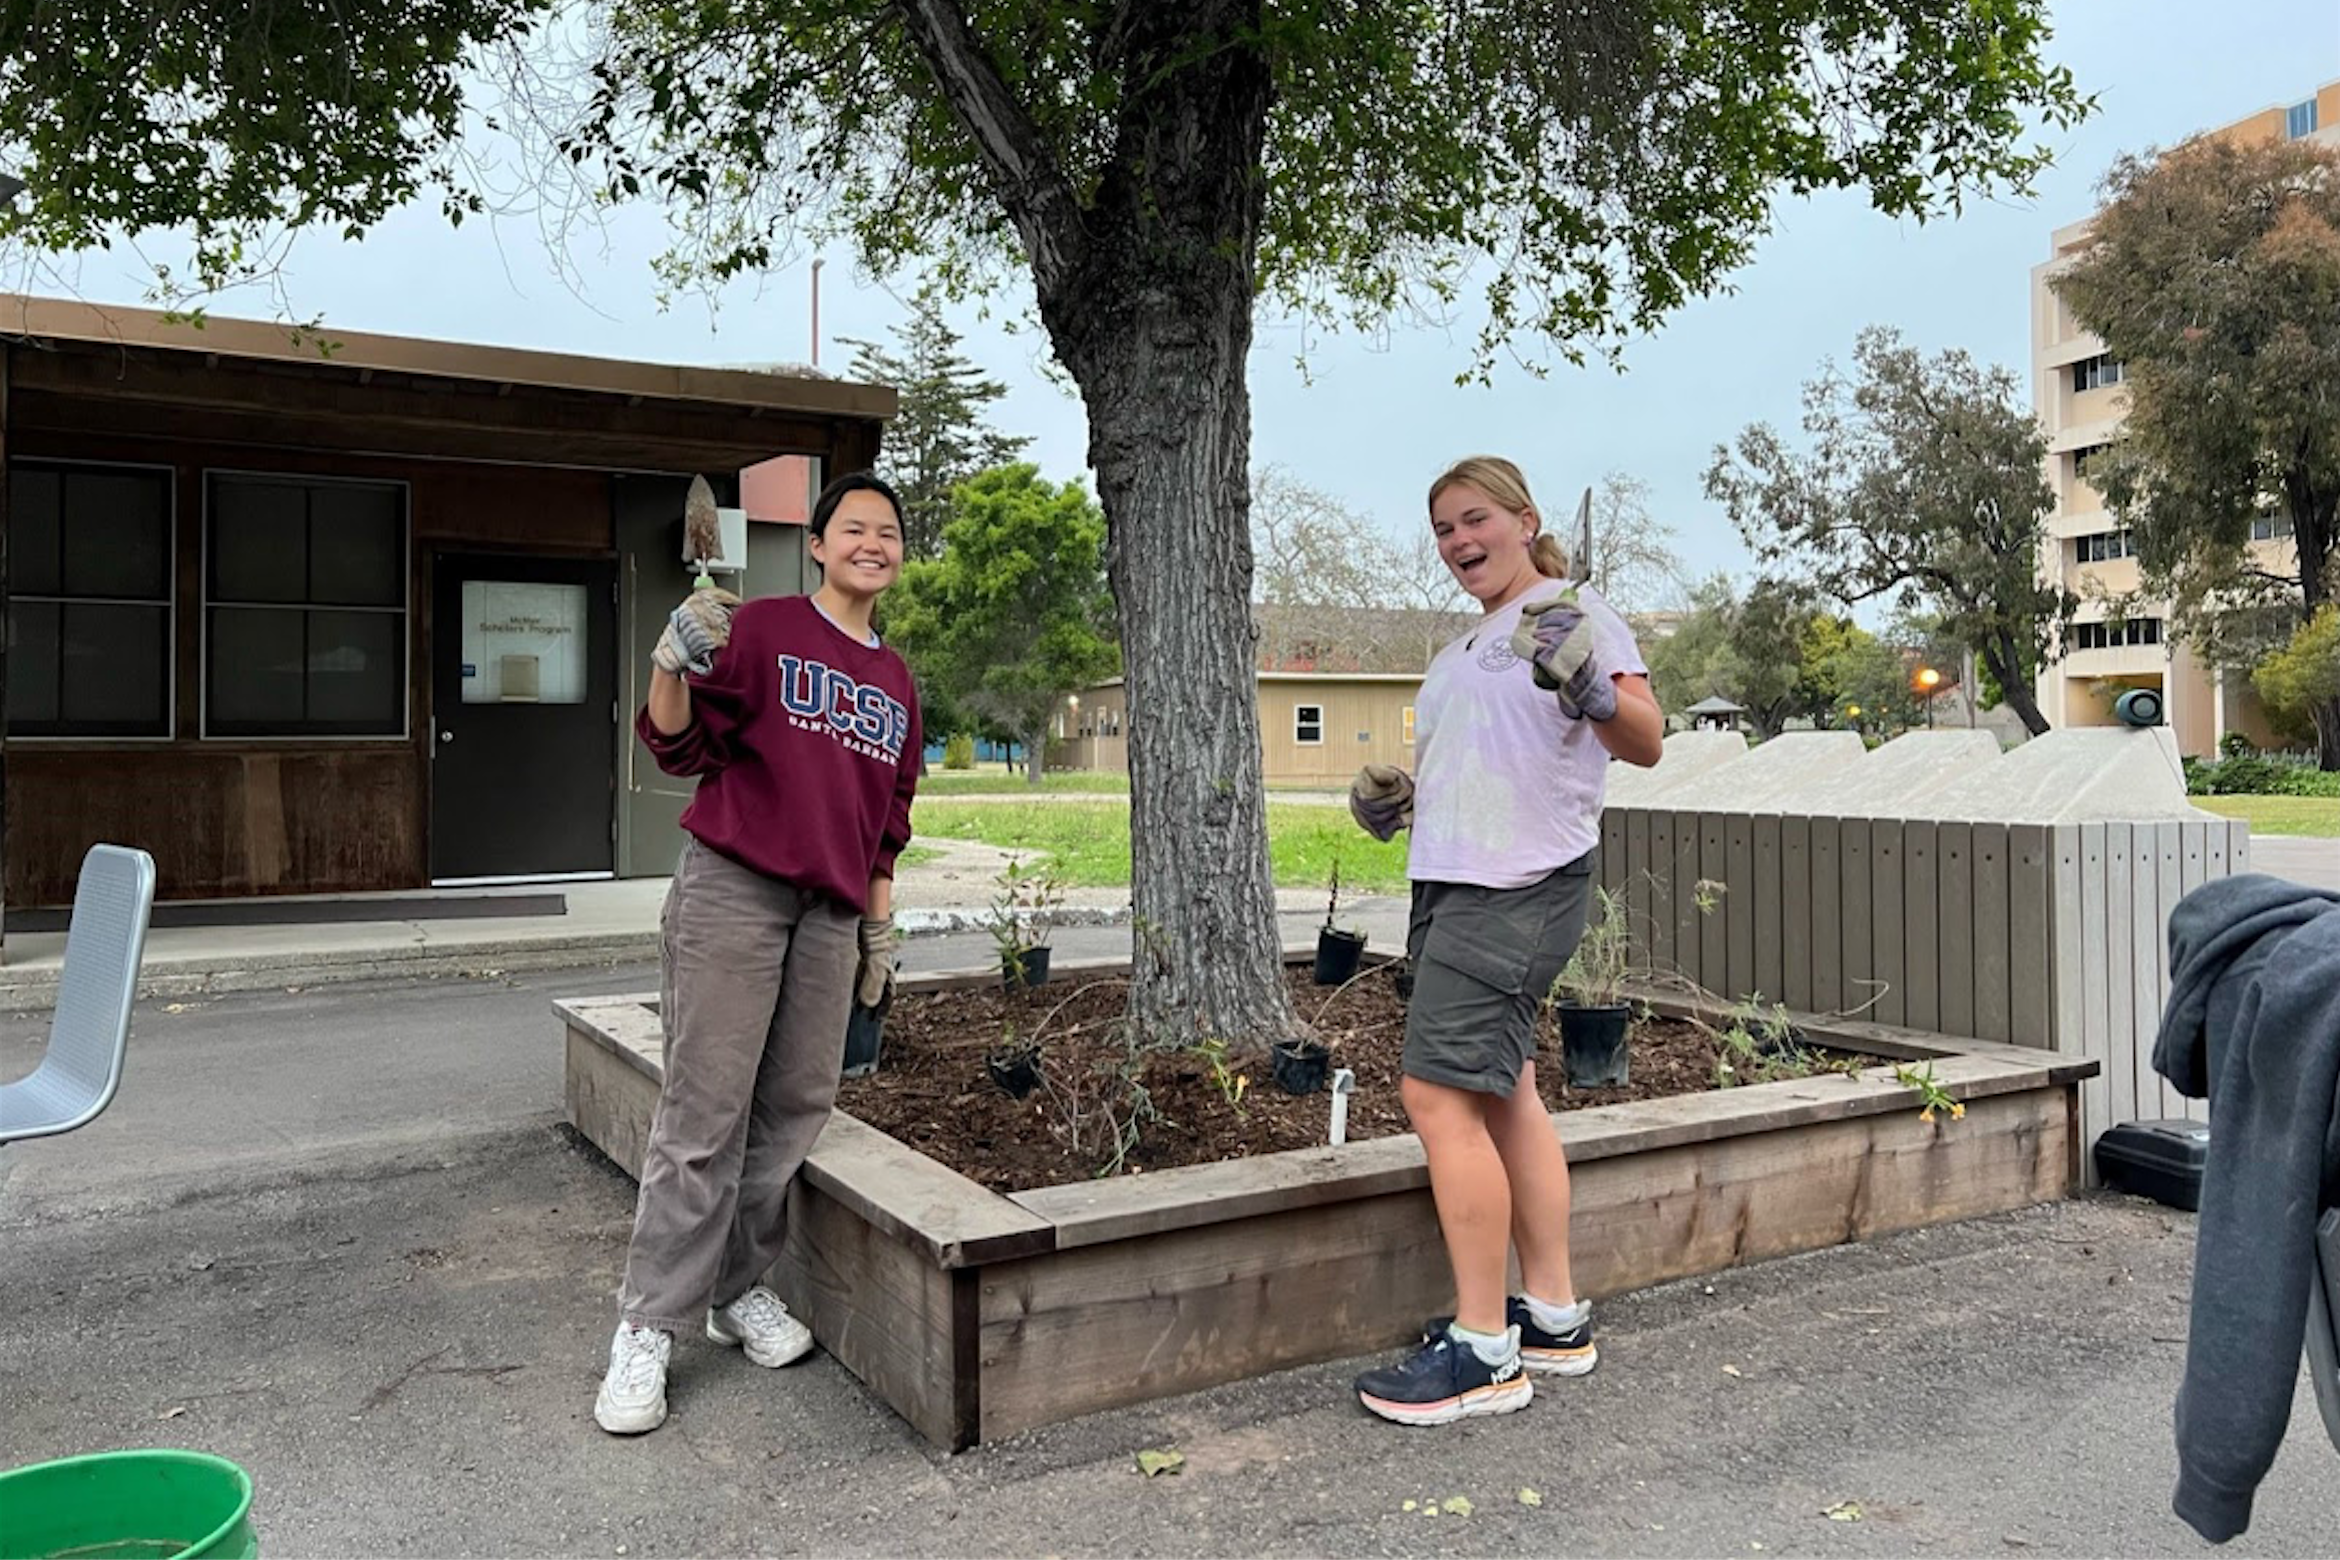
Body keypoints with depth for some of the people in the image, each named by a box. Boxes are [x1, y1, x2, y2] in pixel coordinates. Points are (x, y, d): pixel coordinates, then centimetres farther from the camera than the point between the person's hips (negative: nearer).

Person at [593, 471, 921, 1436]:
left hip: (830, 915, 6)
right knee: (704, 1113, -7)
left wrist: (879, 930, 19)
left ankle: (739, 1288, 20)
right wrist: (673, 666, -24)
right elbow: (681, 747, -5)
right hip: (732, 892, -5)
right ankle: (647, 1328, 2)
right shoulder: (762, 630, 0)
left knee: (799, 1104, 4)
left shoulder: (897, 683, 17)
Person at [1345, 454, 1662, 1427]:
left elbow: (1645, 742, -18)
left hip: (1518, 889, -9)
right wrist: (1397, 800, 12)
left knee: (1439, 1094, -13)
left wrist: (1590, 690, -38)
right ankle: (1553, 1320, 21)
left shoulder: (1570, 613, -6)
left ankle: (1482, 1351, -5)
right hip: (1452, 885, 9)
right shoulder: (1463, 649, 21)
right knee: (1503, 1094, 11)